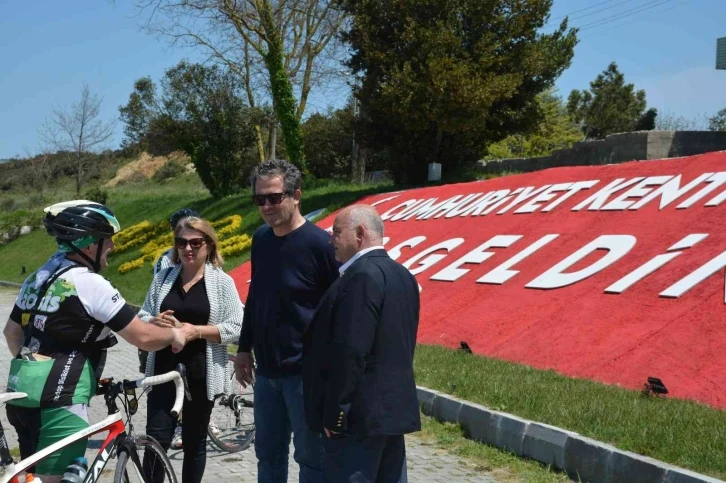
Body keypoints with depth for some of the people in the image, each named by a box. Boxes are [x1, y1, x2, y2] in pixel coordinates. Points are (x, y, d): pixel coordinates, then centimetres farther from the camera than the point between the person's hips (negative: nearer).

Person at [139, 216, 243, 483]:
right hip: (163, 371, 2)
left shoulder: (222, 281, -3)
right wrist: (154, 322, -14)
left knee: (194, 442, 10)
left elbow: (237, 328, -9)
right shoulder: (163, 277, 7)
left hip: (200, 374, -2)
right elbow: (142, 318, 9)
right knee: (156, 439, -3)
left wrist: (196, 331, -19)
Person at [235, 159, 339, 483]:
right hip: (266, 371, 7)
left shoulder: (319, 243, -14)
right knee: (268, 455, 15)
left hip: (307, 373, -7)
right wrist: (244, 348, 18)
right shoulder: (260, 239, 7)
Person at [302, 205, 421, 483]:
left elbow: (350, 350, -23)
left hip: (360, 413, -9)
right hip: (392, 408, 9)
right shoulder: (401, 275, 12)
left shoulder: (362, 276, -17)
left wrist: (334, 412, -17)